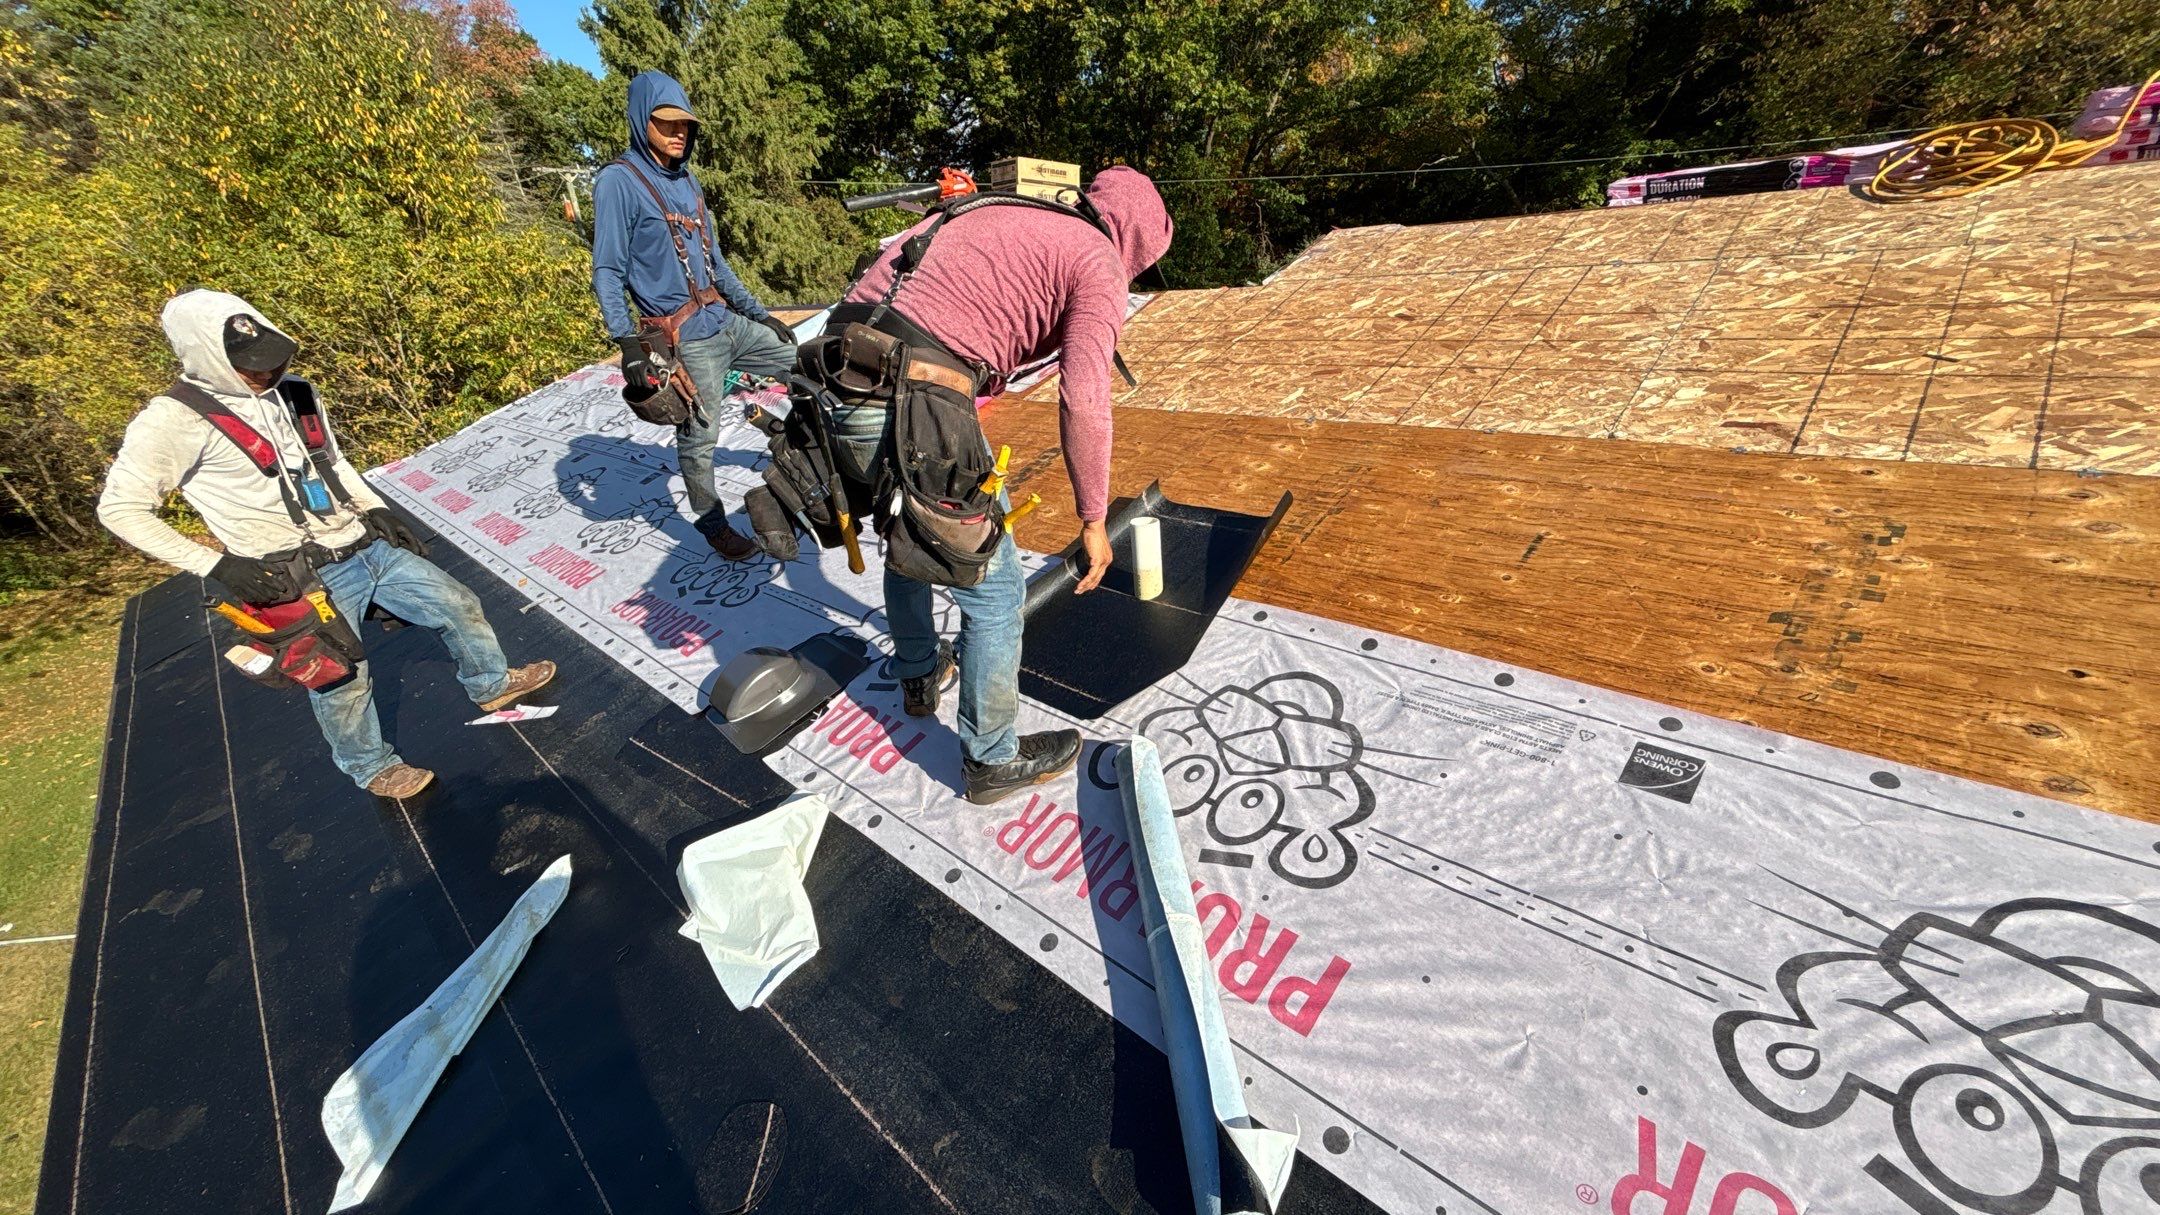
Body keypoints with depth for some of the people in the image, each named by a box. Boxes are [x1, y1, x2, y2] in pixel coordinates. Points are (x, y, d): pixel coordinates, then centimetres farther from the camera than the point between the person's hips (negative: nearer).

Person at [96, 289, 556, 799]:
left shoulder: (291, 392, 4)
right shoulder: (173, 420, -14)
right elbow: (120, 509, -10)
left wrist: (377, 511, 11)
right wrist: (216, 564, -17)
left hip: (367, 546, 6)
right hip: (304, 579, -6)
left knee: (460, 606, 11)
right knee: (342, 682, 6)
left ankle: (491, 684, 34)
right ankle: (370, 766, 29)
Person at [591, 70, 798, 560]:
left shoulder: (687, 182, 14)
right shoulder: (619, 181, -8)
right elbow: (607, 273, -12)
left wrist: (759, 312, 19)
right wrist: (629, 344, -21)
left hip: (728, 322, 8)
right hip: (686, 338, -8)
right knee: (698, 437, -2)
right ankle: (713, 526, 16)